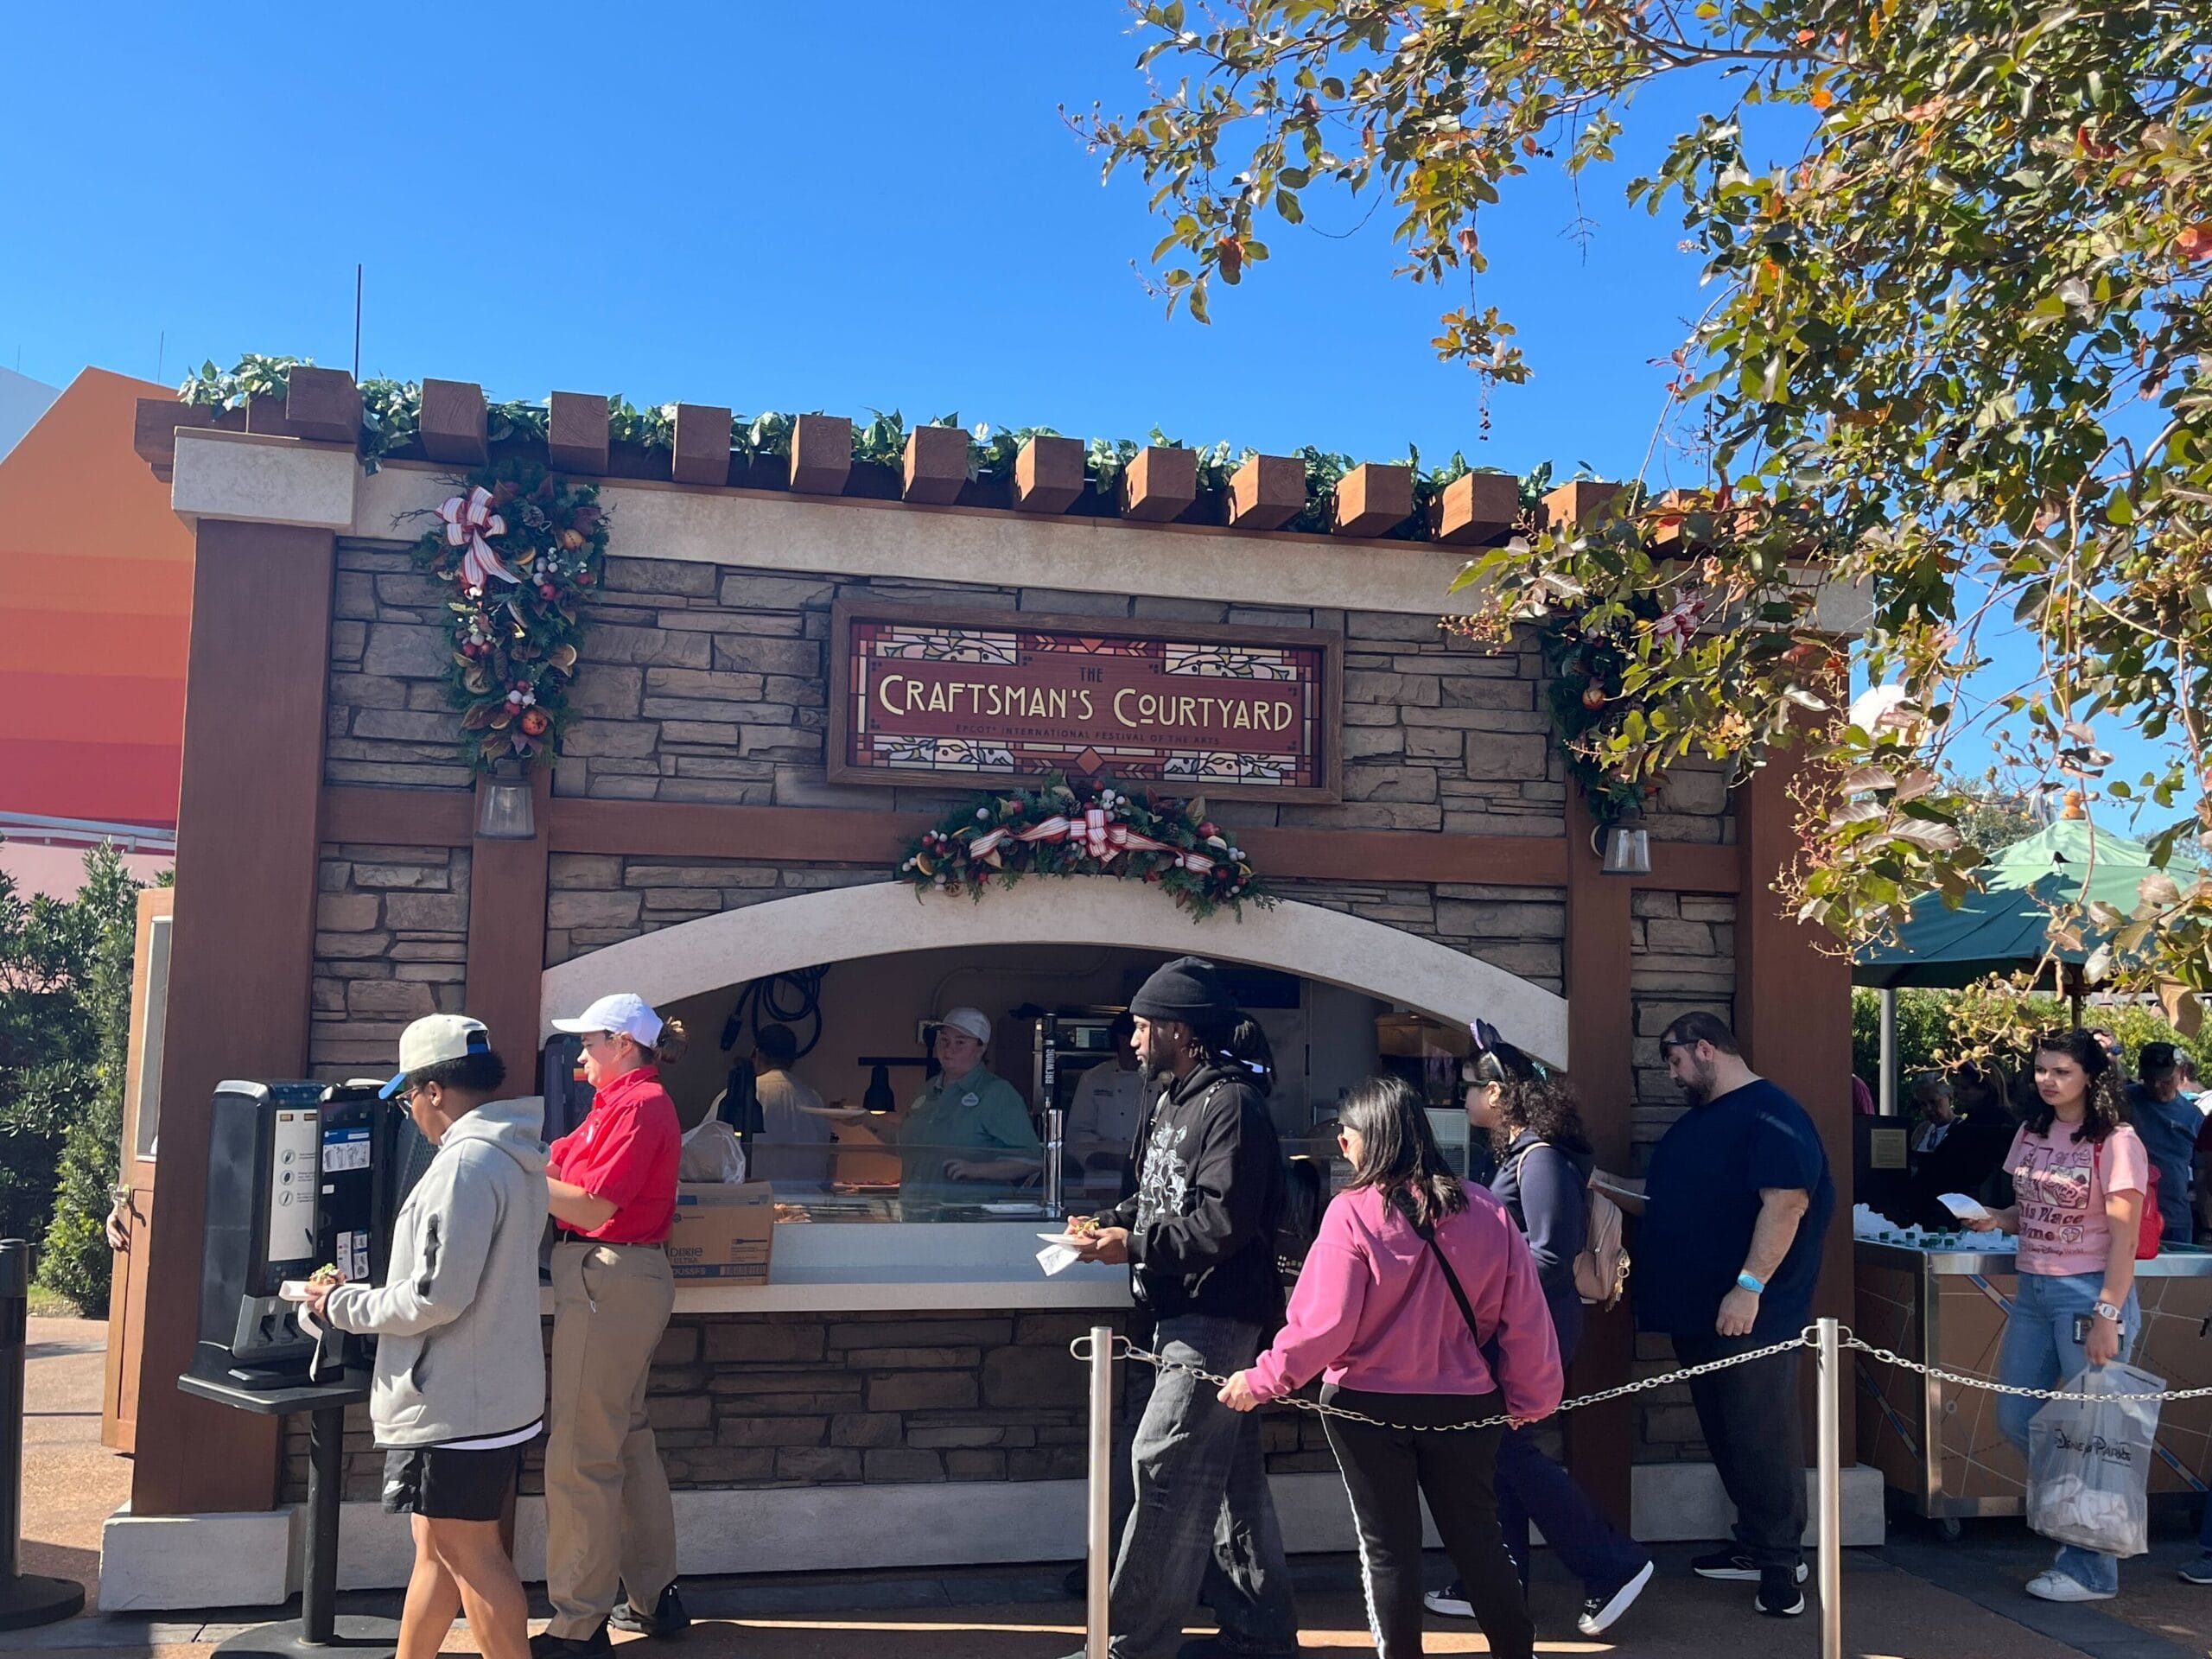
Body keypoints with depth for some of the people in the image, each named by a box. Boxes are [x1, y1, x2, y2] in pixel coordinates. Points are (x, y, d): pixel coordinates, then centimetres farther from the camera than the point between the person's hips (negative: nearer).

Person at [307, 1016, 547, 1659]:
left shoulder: (466, 1163, -21)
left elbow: (435, 1297, -23)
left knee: (471, 1556, 1)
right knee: (437, 1550, 18)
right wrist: (363, 1293, 16)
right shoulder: (515, 1157, 10)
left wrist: (342, 1305, -8)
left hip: (457, 1404, -9)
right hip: (489, 1392, 10)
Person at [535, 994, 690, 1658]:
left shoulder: (639, 1105, -15)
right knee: (628, 1437, 17)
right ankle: (653, 1596, 27)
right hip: (615, 1280, 11)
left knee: (582, 1455, -6)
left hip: (609, 1281, -11)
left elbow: (592, 1205, -18)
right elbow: (558, 1157, 13)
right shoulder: (618, 1102, 17)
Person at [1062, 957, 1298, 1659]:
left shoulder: (1231, 1105, -16)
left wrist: (1134, 1245, -17)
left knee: (1164, 1466, -10)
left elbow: (1222, 1221, -23)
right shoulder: (1170, 1101, 15)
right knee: (1230, 1475, 15)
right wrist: (1111, 1223, 3)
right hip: (1185, 1313, 10)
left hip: (1218, 1318, -10)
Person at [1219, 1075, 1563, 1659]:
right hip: (1465, 1407, 4)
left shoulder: (1352, 1213, -17)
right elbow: (1524, 1317, -2)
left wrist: (1263, 1380, -8)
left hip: (1370, 1409, -3)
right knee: (1478, 1537, 19)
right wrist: (1529, 1397, 11)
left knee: (1388, 1547, 11)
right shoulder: (1486, 1212, -5)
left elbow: (1322, 1321, -19)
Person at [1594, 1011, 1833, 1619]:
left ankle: (1782, 1562, 8)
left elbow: (1786, 1202, -21)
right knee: (1725, 1434, 15)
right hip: (1695, 1311, 9)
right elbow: (1661, 1200, 22)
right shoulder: (1693, 1124, 18)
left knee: (1762, 1436, -2)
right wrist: (1597, 1180, 10)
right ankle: (1756, 1545, 26)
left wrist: (1749, 1286, -25)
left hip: (1751, 1313, -9)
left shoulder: (1769, 1114, -12)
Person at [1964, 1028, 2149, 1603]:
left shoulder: (2115, 1142, -12)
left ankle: (2091, 1570, 10)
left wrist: (2107, 1317, -19)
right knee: (2015, 1419, 11)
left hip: (2087, 1292, -8)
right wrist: (1996, 1219, -3)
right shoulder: (2032, 1134, 9)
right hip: (2033, 1290, 8)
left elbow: (2123, 1238, -14)